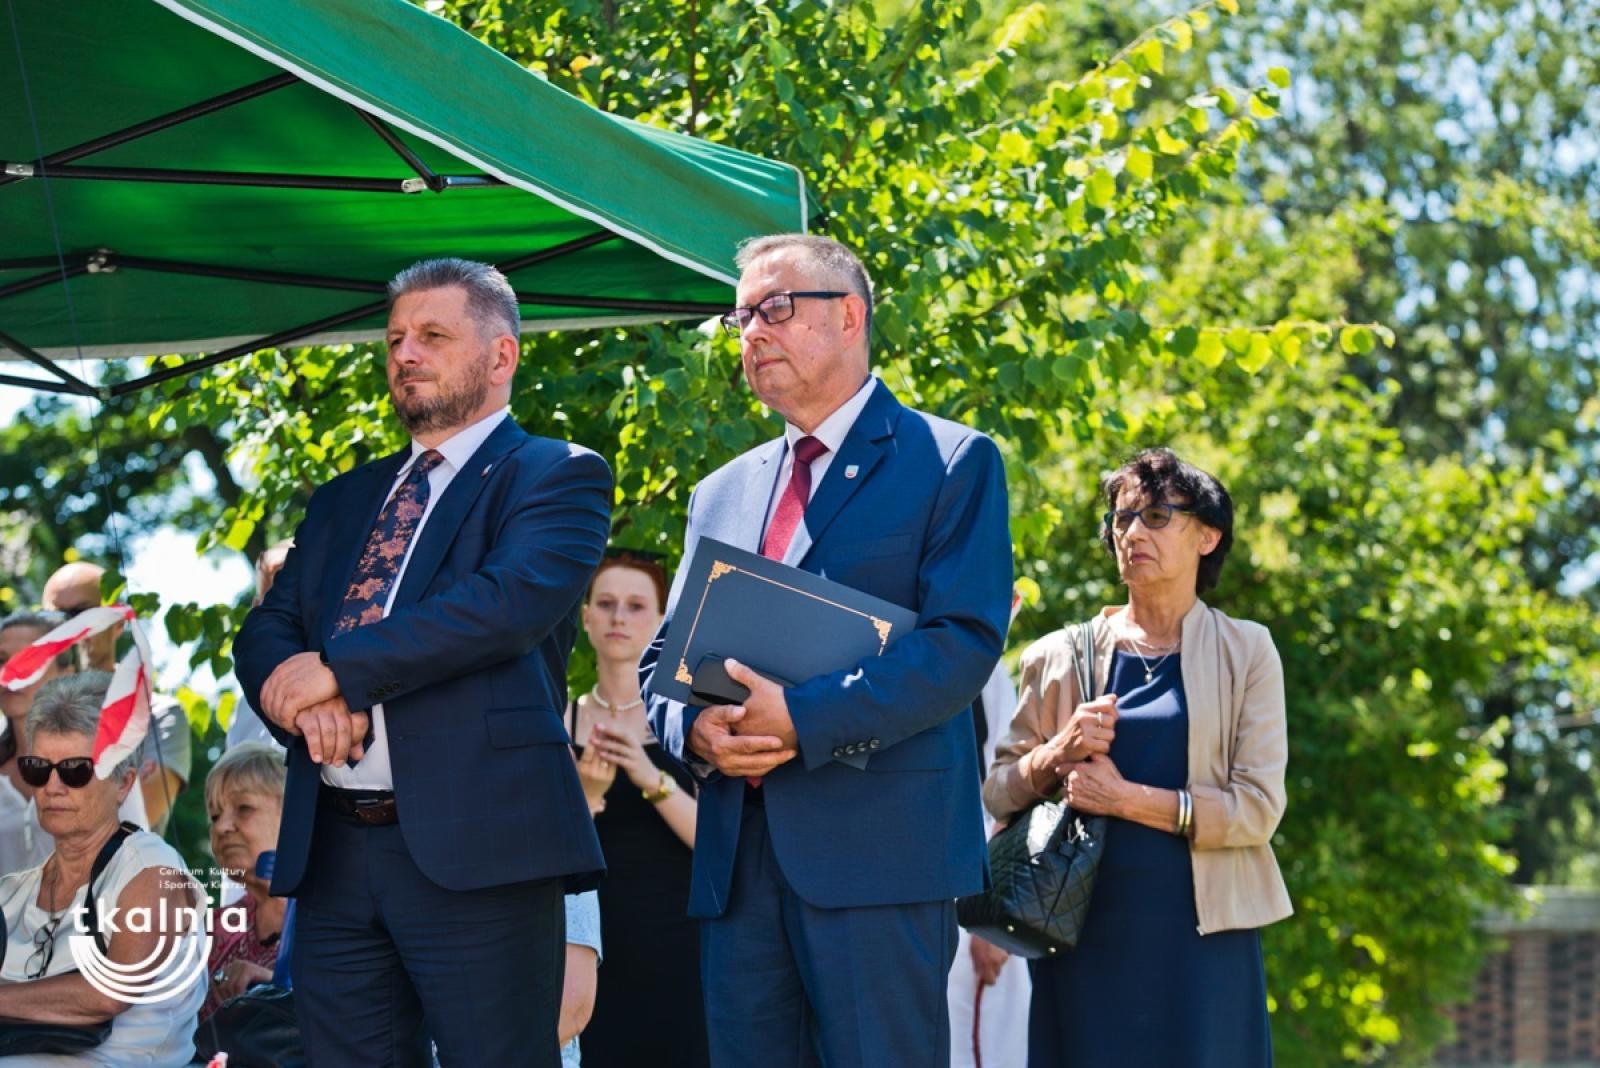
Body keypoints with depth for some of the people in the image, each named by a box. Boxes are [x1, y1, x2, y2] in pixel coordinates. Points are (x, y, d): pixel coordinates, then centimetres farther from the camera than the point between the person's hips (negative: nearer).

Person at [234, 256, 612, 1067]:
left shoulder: (559, 476, 3)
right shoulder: (344, 500, 24)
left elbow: (513, 600, -15)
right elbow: (264, 633, 15)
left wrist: (337, 667, -13)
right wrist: (302, 701, -10)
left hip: (475, 845, -6)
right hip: (332, 851, 6)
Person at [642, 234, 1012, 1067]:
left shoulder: (951, 463, 2)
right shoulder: (721, 494, 21)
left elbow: (965, 640, -9)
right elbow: (662, 656, 20)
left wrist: (803, 718, -18)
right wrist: (692, 728, -4)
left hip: (879, 846, -5)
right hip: (738, 854, 6)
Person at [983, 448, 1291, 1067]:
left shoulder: (1244, 652, 3)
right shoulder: (1063, 656, 9)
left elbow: (1259, 808, -5)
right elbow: (998, 792, 9)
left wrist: (1129, 799, -13)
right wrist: (1058, 754, -10)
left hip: (1201, 930, -1)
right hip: (1085, 930, 2)